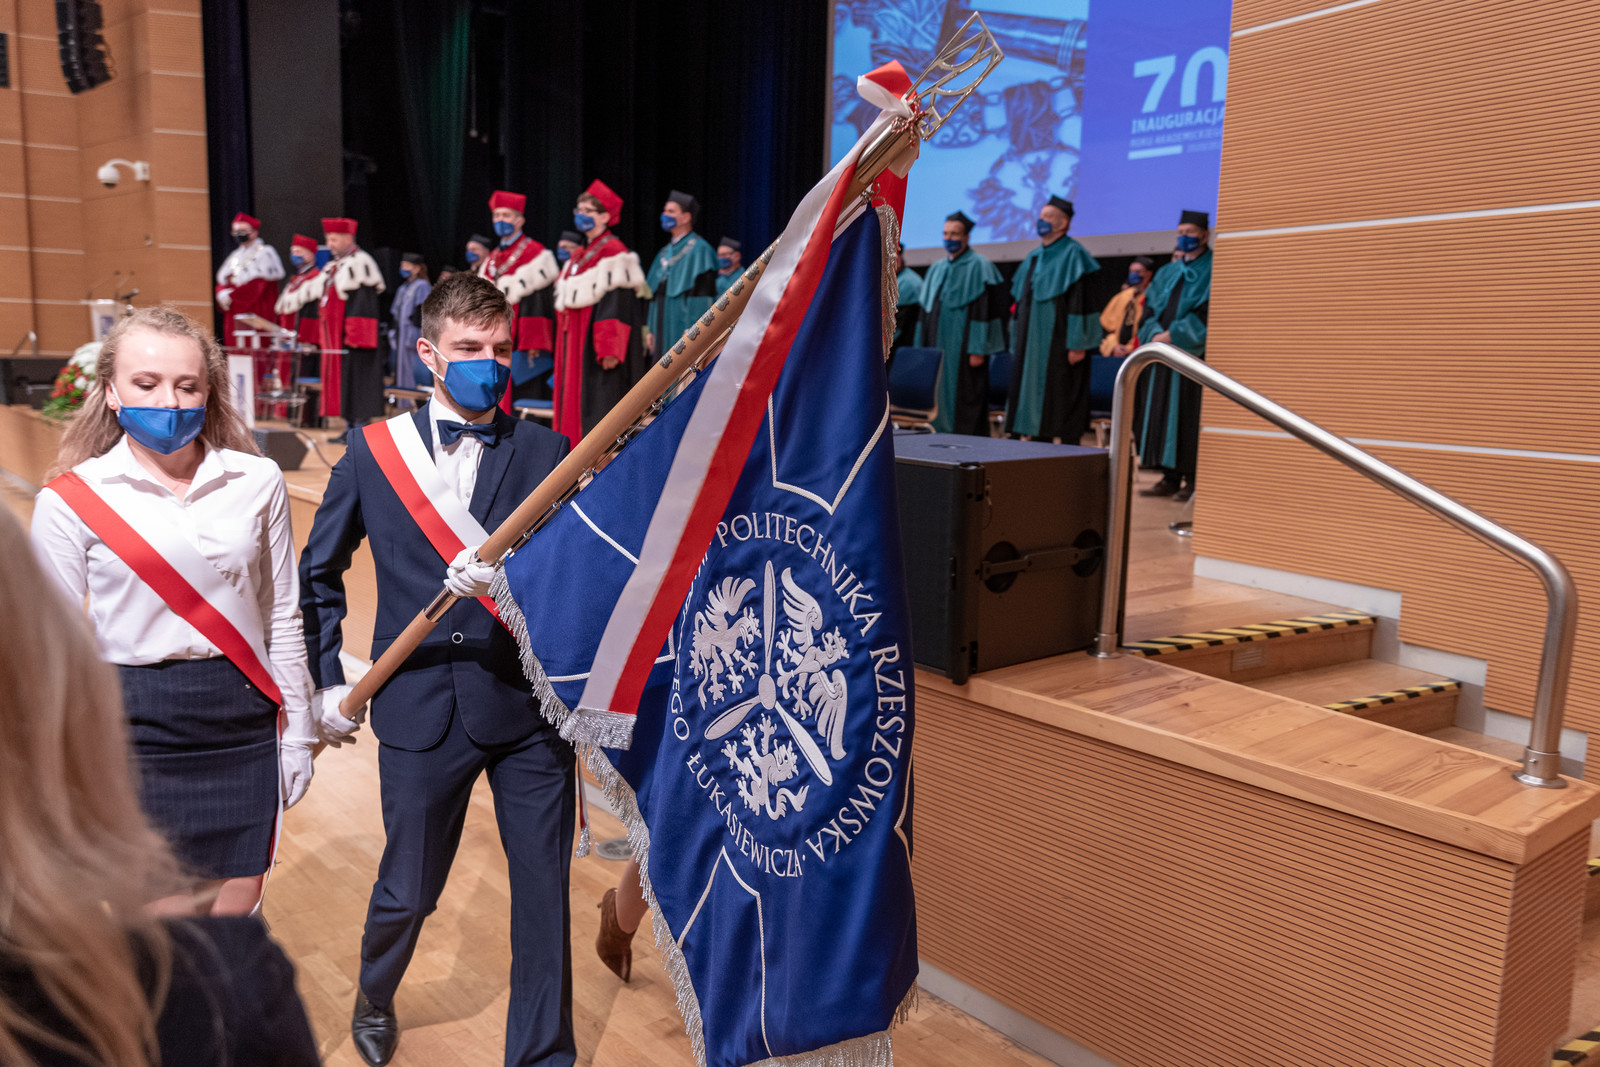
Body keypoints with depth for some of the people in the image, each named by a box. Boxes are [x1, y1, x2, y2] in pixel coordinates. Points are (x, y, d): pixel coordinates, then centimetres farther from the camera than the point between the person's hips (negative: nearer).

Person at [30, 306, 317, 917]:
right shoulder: (71, 500, -5)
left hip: (243, 724, 2)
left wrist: (298, 730, 8)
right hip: (132, 731, -1)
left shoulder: (258, 482, 0)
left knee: (234, 921, 11)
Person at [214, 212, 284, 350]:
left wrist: (231, 296, -13)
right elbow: (221, 278, 17)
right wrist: (222, 294, -6)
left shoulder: (265, 253, -2)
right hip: (233, 315, 7)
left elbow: (259, 283, -13)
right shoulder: (235, 255, 21)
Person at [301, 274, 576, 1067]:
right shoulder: (374, 450, 1)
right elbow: (318, 573, 12)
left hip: (530, 704, 0)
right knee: (409, 890, 17)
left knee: (544, 890, 8)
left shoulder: (545, 452, -1)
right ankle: (374, 1002, 50)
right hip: (421, 708, 0)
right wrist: (329, 680, 8)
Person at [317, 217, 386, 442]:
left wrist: (355, 335, -23)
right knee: (340, 377, 9)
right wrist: (325, 335, 21)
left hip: (351, 333, -10)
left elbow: (364, 300, -18)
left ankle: (360, 428, -3)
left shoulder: (360, 262, -10)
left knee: (356, 377, -7)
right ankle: (349, 427, 14)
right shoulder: (334, 266, 19)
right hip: (335, 335, 10)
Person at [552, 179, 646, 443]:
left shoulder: (614, 253, -11)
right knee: (575, 402, 11)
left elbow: (617, 303, -19)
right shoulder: (581, 256, 18)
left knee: (598, 403, -9)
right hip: (576, 346, 10)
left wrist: (609, 350, -25)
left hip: (596, 345, -10)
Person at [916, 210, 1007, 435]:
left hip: (963, 349, -7)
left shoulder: (979, 267, -5)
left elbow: (984, 310, -12)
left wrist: (978, 350, -18)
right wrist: (921, 348, 13)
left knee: (965, 403, -7)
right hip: (938, 349, 7)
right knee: (942, 400, 8)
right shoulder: (936, 269, 16)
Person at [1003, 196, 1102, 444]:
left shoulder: (1073, 255, -6)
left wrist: (1077, 344, -20)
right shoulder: (1033, 257, 17)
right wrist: (1018, 344, 18)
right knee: (1029, 393, 8)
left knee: (1057, 401, -7)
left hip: (1058, 344, -8)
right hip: (1031, 344, 8)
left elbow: (1081, 301, -14)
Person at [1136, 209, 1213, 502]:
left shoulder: (1212, 272, -2)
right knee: (1162, 412, 5)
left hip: (1195, 355, -7)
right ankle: (1170, 477, 10)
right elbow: (1150, 308, 13)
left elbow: (1207, 313, -12)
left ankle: (1193, 480, -3)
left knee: (1190, 416, -7)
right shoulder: (1167, 273, 19)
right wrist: (1155, 334, -7)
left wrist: (1173, 334, -16)